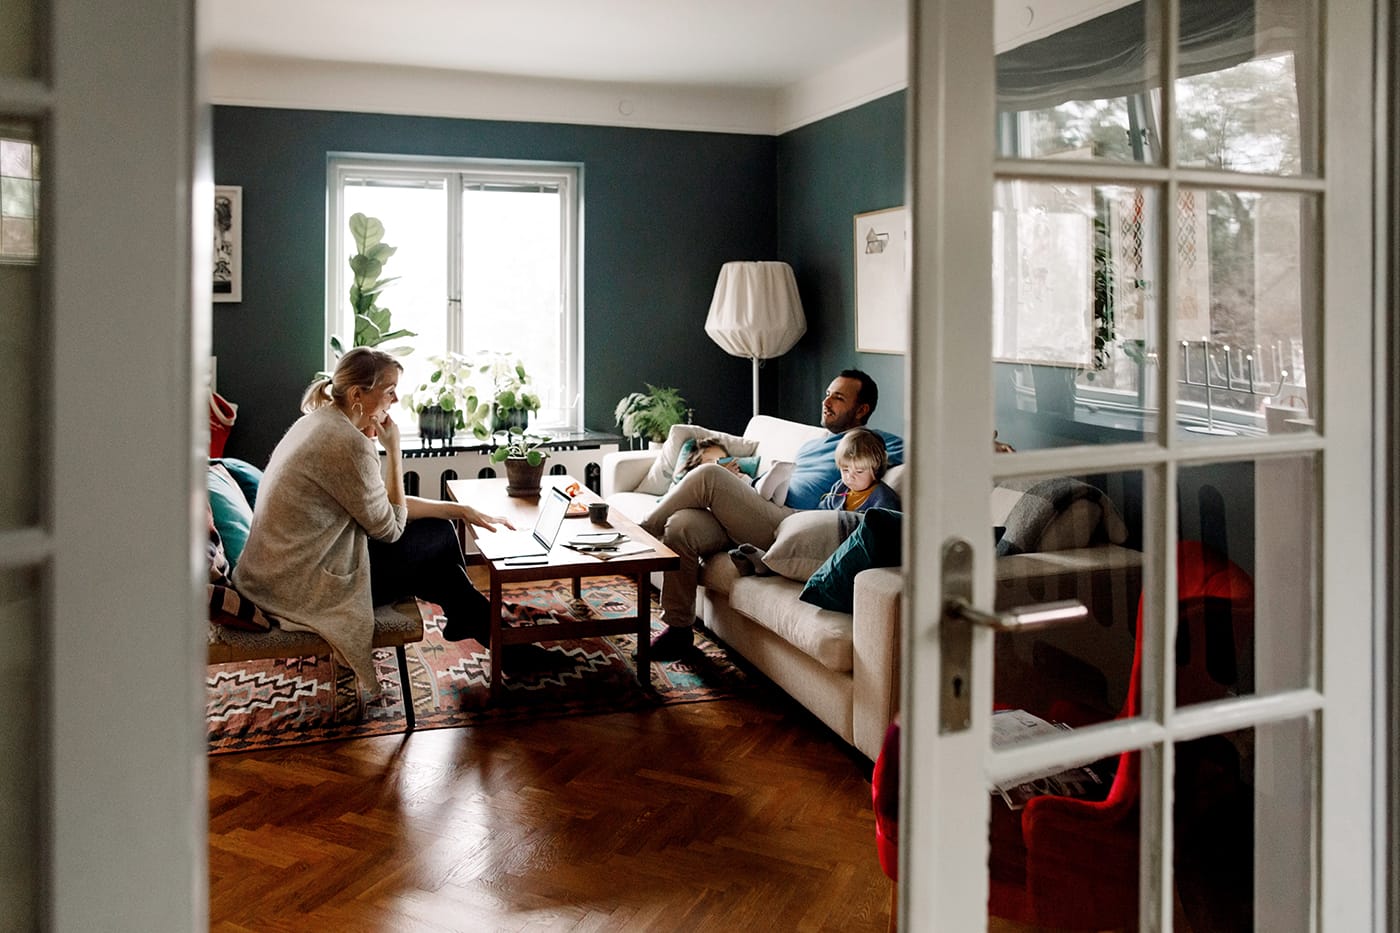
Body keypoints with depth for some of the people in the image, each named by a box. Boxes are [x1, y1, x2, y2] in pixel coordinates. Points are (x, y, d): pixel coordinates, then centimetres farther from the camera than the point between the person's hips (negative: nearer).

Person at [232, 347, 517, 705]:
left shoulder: (321, 421, 7)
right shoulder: (348, 443, -24)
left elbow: (382, 504, 10)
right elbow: (389, 527, -14)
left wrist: (460, 510, 8)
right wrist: (393, 449, -12)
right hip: (300, 588, -9)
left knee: (437, 531, 13)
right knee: (438, 538, 2)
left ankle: (473, 620, 33)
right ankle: (483, 626, 27)